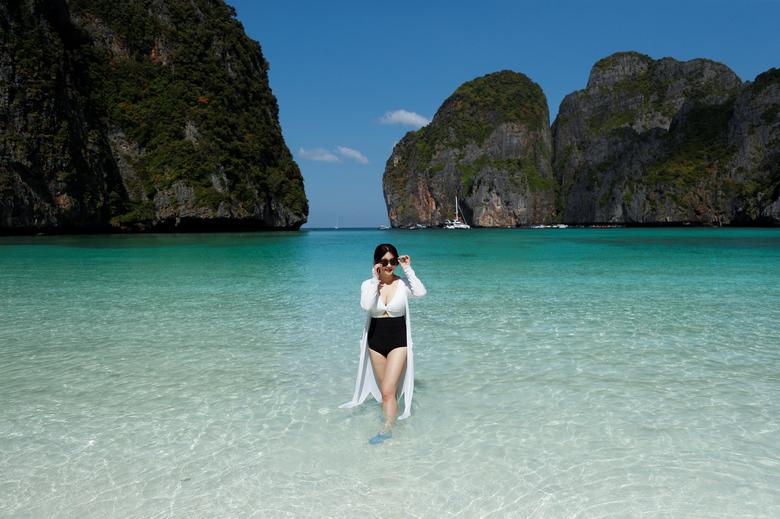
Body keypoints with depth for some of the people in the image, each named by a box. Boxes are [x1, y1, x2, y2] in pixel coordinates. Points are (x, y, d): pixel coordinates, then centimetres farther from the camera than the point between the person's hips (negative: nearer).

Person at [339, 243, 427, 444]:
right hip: (376, 341, 3)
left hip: (398, 341, -3)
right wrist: (376, 280, -22)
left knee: (388, 390, -10)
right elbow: (366, 305, -24)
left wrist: (408, 269, -21)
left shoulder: (403, 283, -8)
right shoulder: (369, 284, -4)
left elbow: (421, 292, -28)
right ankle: (390, 419, 33)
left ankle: (387, 430, 2)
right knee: (385, 390, 17)